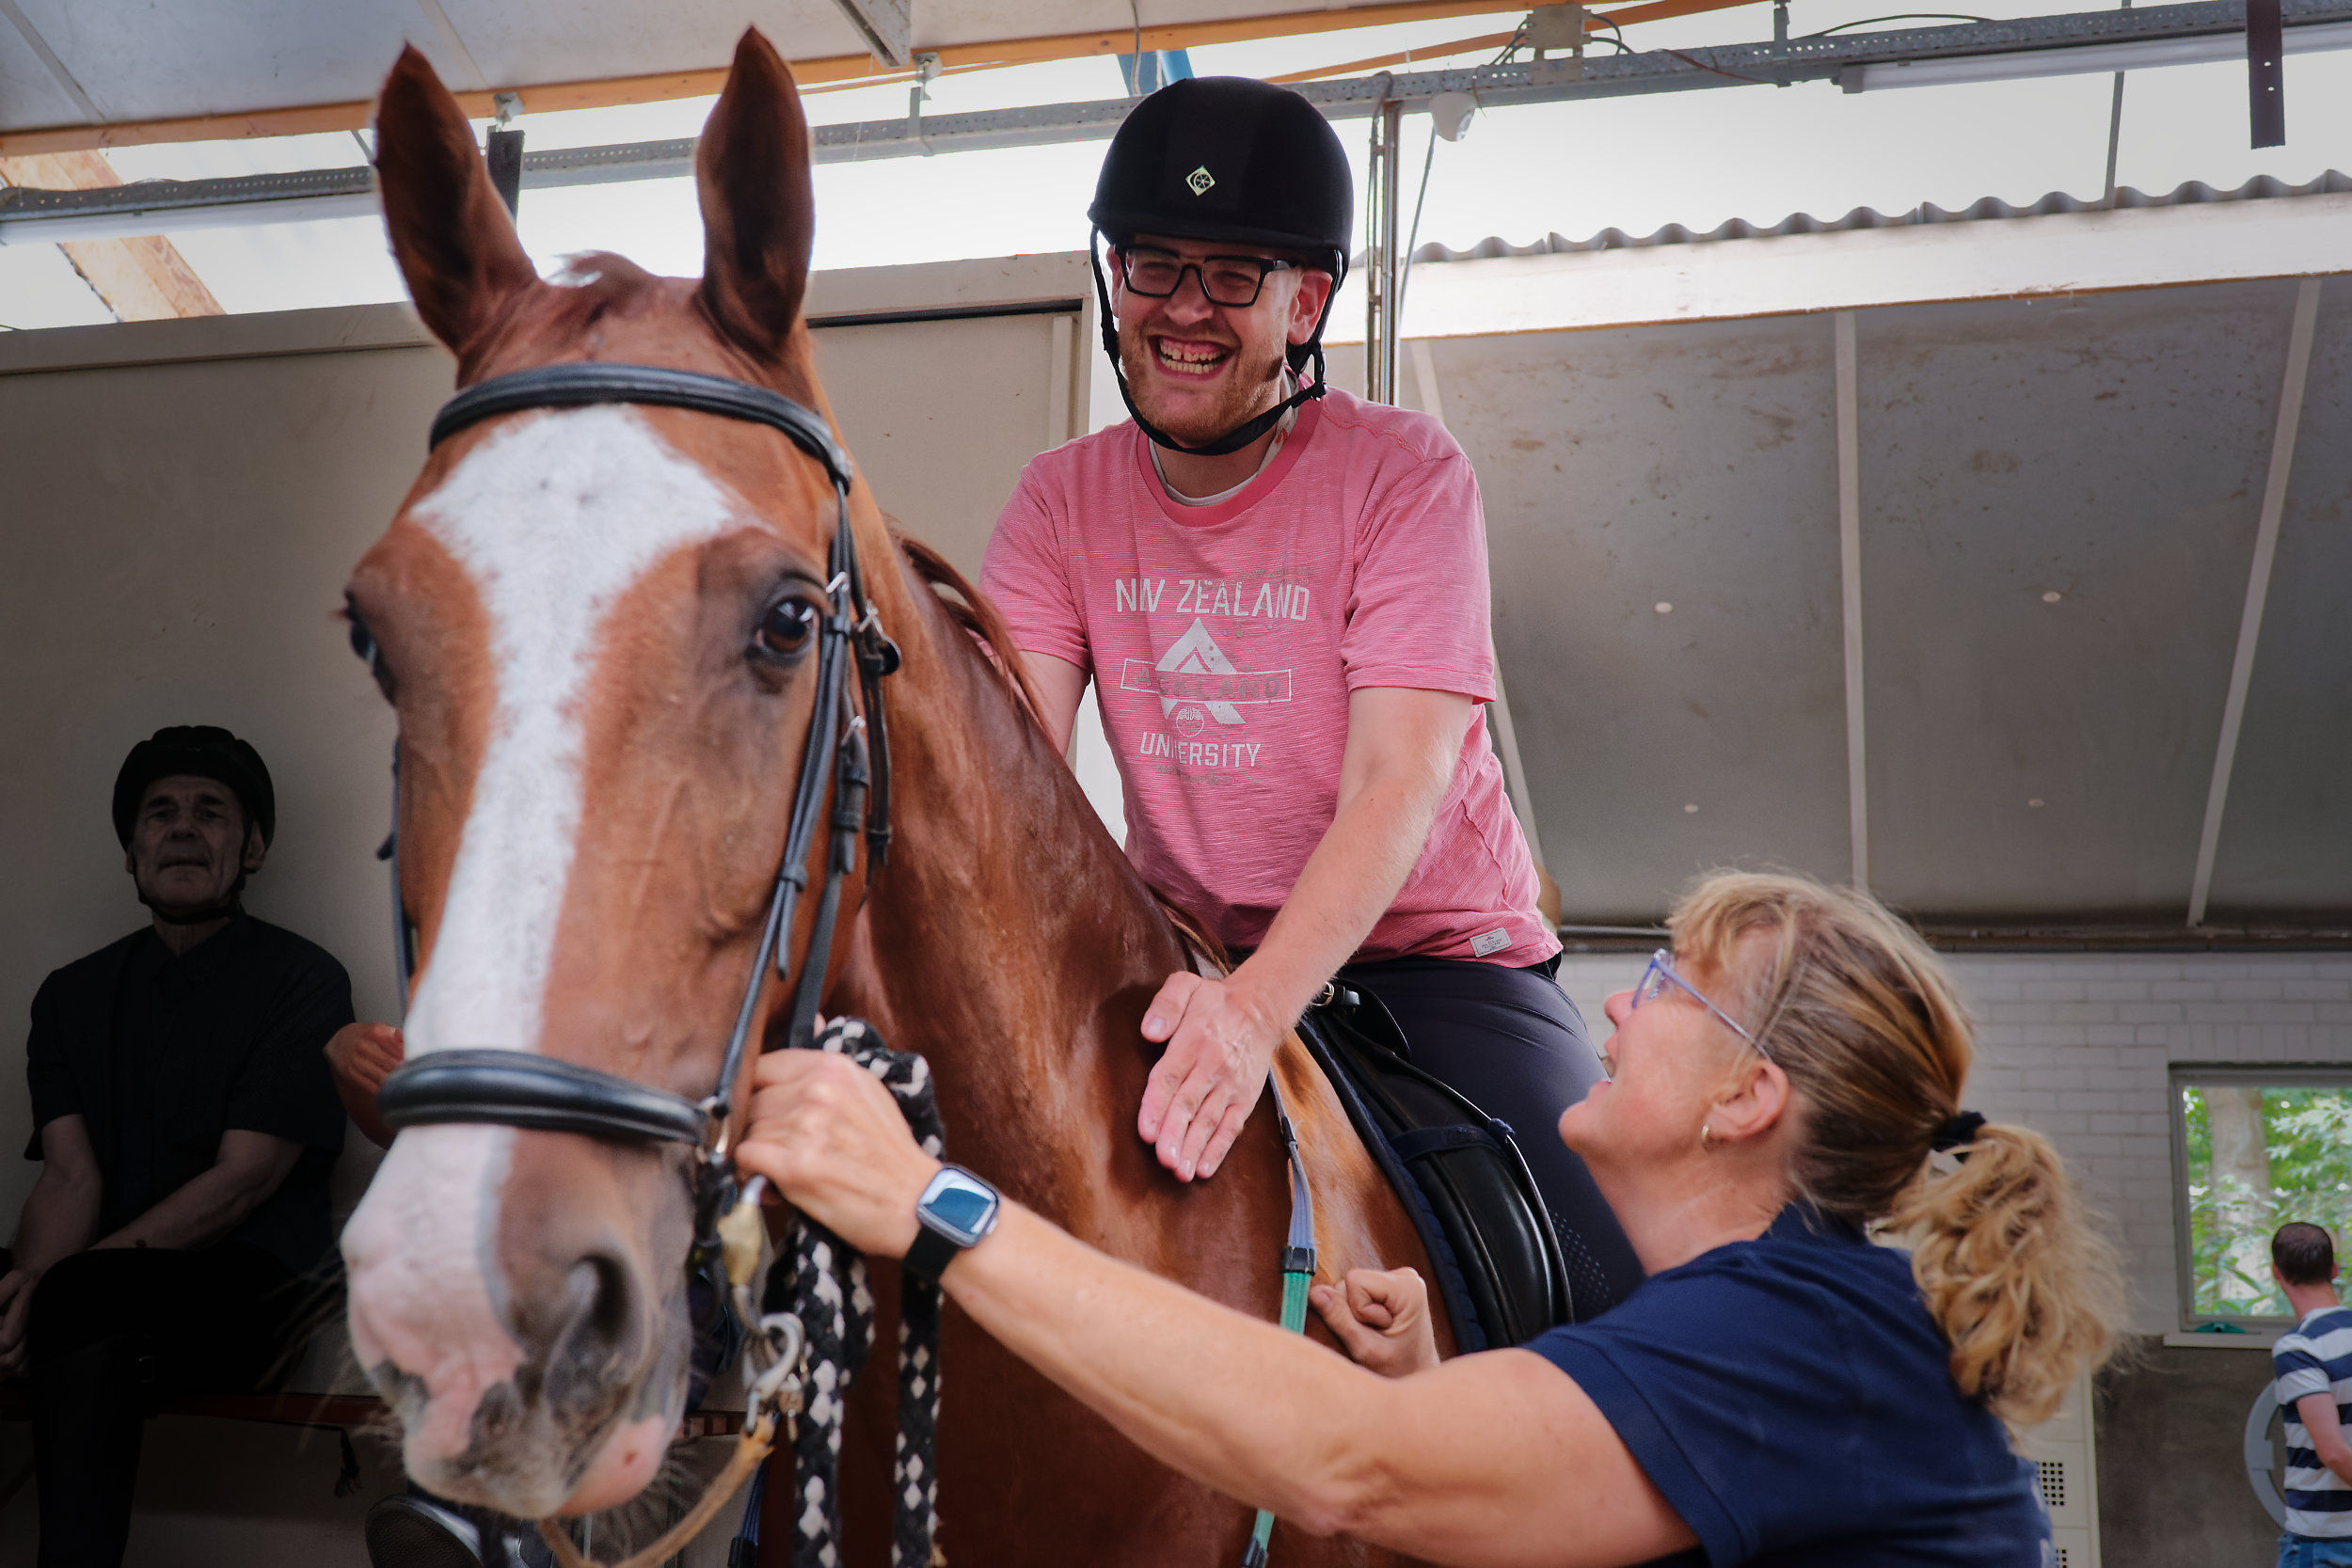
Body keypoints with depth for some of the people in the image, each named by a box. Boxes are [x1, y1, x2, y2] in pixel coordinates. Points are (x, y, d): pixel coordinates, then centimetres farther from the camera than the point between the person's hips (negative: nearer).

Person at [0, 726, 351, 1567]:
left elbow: (242, 1181, -9)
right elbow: (70, 1178, 3)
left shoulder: (303, 982, 1)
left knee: (87, 1305, -34)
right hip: (105, 1287, 4)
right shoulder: (74, 994, 16)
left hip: (248, 1285, -4)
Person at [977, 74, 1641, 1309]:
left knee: (1625, 1293, -19)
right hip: (1182, 958, 3)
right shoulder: (1062, 501, 0)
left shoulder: (1406, 473, -12)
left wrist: (1254, 1009, -40)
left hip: (1431, 944, -3)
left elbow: (1397, 789, -23)